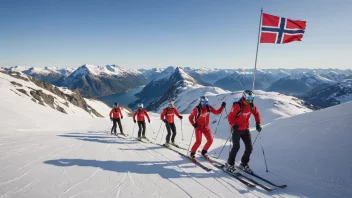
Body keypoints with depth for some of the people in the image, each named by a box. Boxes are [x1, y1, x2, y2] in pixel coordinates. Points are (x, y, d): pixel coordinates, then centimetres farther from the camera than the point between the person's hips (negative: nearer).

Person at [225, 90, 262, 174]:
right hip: (237, 129, -6)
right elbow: (230, 117, -18)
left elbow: (256, 114, 15)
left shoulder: (252, 106, -1)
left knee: (249, 148, 4)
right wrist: (233, 125, -31)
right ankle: (229, 164, 5)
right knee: (236, 147, -13)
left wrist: (258, 124, 6)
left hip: (245, 130, 6)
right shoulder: (237, 106, -20)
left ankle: (243, 164, 22)